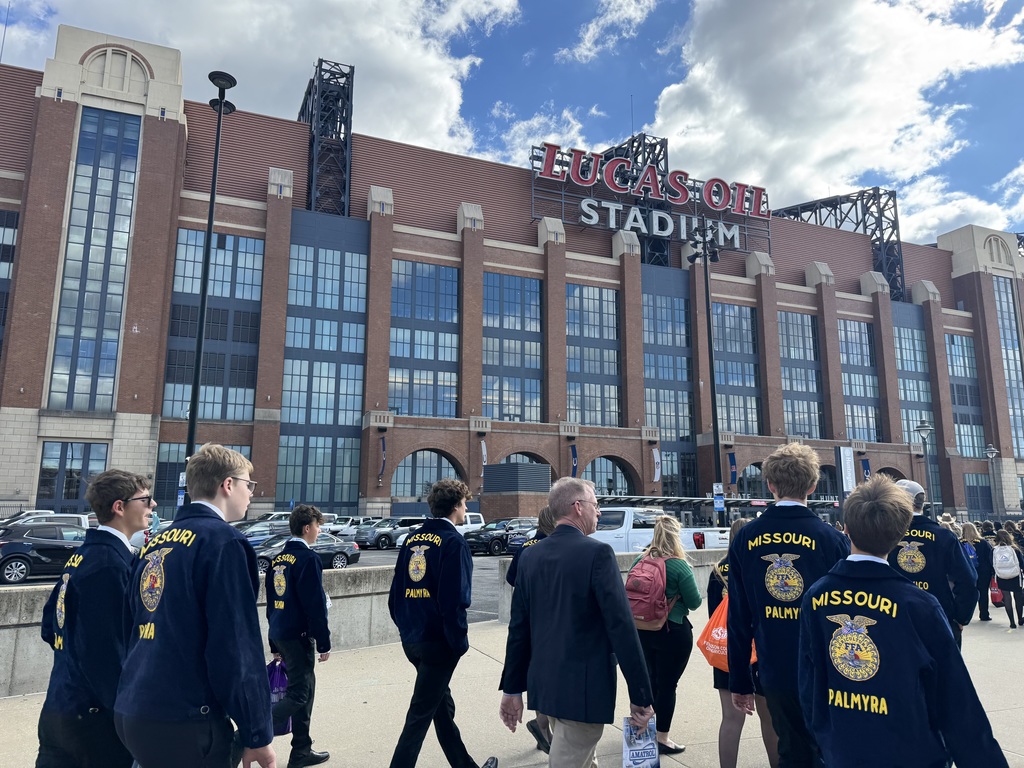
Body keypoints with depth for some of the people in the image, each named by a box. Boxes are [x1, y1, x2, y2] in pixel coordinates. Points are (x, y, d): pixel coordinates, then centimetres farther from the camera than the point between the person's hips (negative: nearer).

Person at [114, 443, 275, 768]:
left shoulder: (155, 542, 11)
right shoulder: (223, 540, -14)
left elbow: (131, 629, 18)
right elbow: (237, 648, -17)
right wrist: (258, 734, -11)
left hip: (132, 711, 8)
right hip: (185, 721, -8)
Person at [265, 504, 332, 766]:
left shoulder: (278, 559, 11)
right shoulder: (308, 558, -16)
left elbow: (272, 603, 16)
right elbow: (315, 605, -17)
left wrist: (275, 645, 22)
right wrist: (324, 643, -11)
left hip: (279, 634, 9)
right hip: (298, 635, -9)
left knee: (305, 687, 16)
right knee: (298, 695, -2)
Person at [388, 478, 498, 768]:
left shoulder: (412, 539, 7)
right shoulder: (453, 541, -15)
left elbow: (396, 592, 10)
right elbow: (454, 600, -21)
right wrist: (459, 643, -11)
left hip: (412, 638, 8)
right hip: (438, 641, -8)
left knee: (442, 707, 21)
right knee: (421, 714, 4)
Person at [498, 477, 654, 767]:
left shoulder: (530, 556, 3)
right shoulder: (597, 553, -16)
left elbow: (518, 627, 6)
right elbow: (621, 626, -18)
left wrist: (512, 688, 13)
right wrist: (641, 694, -12)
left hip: (545, 683, 7)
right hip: (584, 687, -7)